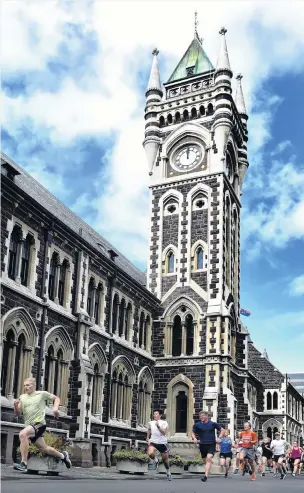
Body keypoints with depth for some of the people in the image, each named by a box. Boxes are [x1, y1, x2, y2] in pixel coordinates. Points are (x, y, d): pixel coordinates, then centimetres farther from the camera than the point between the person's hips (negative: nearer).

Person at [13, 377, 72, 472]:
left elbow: (56, 398, 12)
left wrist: (55, 408, -7)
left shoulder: (42, 394, 2)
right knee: (44, 449, 14)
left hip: (39, 423, -6)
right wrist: (16, 406, -12)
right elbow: (18, 413, 9)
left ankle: (24, 464, -30)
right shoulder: (22, 397, 11)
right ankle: (62, 455, 40)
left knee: (22, 434, -31)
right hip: (29, 426, 6)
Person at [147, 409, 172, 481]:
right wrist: (147, 438, 20)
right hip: (153, 442, 2)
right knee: (150, 453, -29)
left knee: (165, 459, 9)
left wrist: (158, 426, -28)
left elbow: (164, 432, -18)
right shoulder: (150, 423, 6)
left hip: (162, 443, -2)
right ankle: (155, 460, 6)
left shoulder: (164, 423, -5)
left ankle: (168, 472, 36)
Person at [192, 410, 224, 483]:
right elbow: (193, 433, 13)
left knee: (209, 458, -20)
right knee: (205, 460, 11)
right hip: (202, 445, 3)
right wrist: (194, 438, -7)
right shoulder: (197, 425, 1)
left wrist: (219, 437, -5)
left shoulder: (212, 424, -1)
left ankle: (206, 476, -24)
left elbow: (222, 430, 9)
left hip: (211, 444, -3)